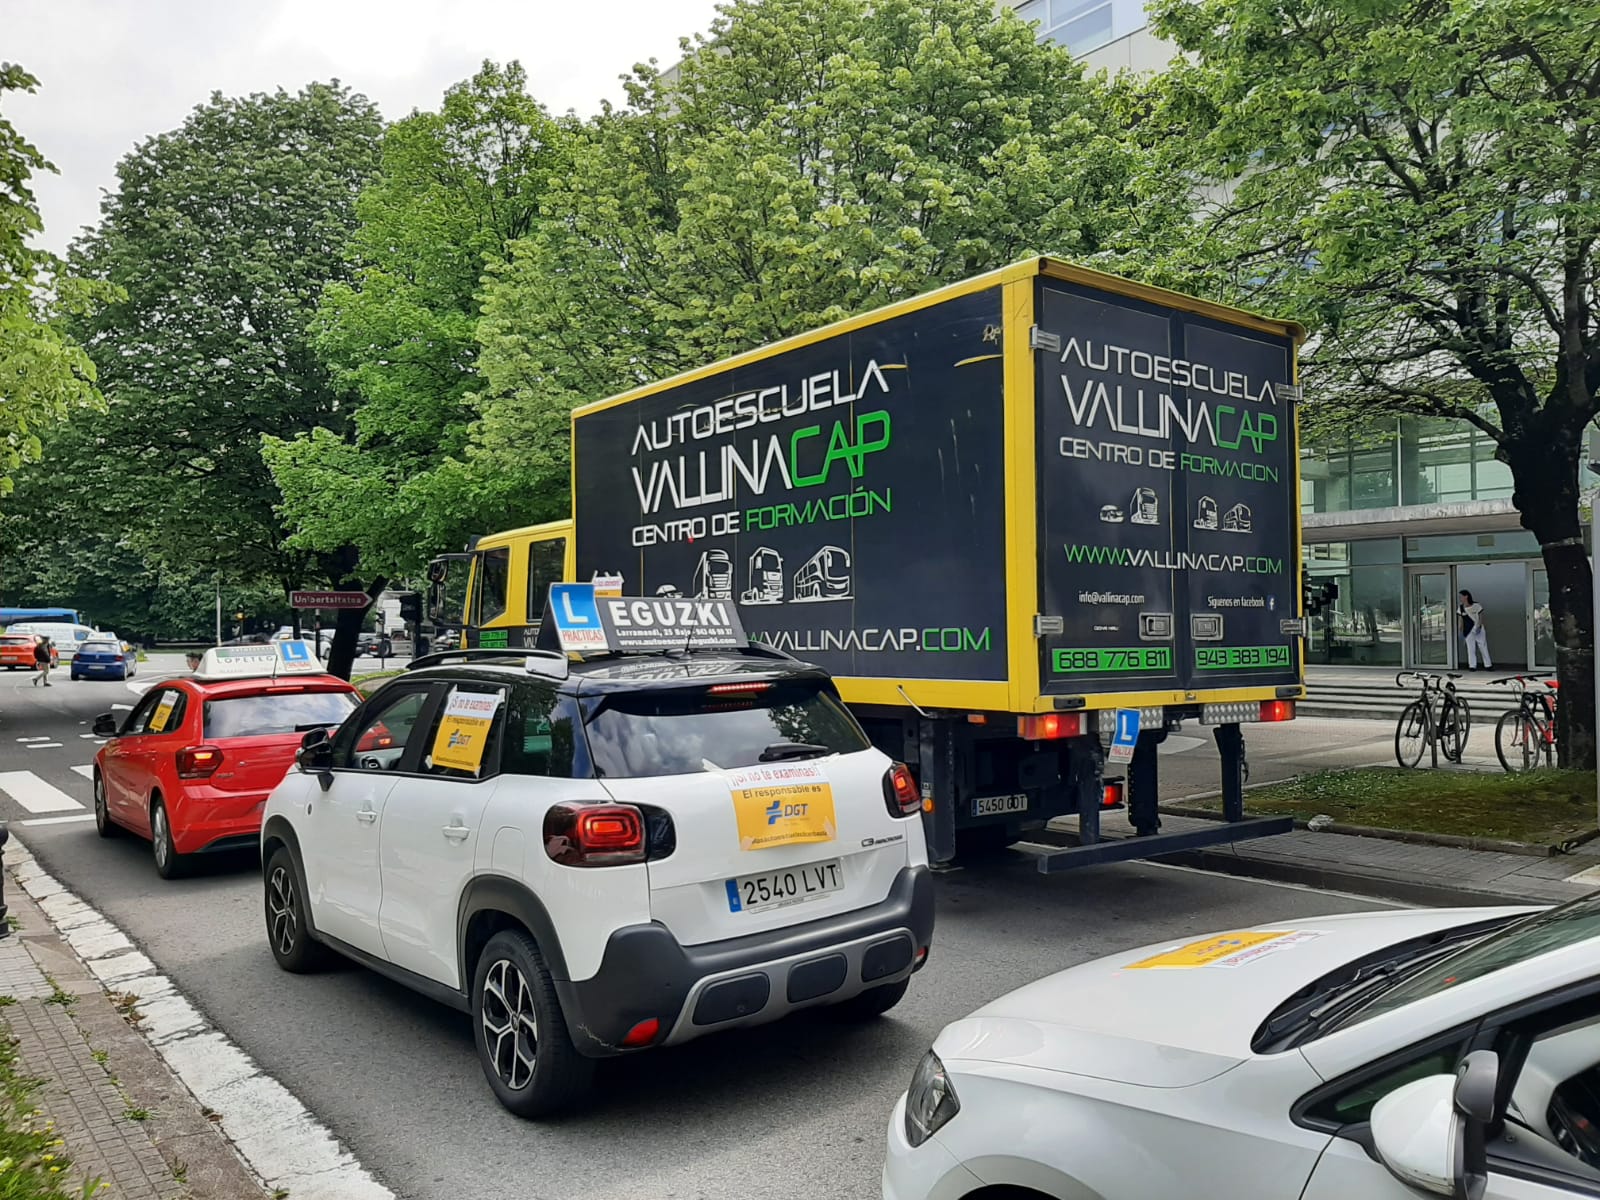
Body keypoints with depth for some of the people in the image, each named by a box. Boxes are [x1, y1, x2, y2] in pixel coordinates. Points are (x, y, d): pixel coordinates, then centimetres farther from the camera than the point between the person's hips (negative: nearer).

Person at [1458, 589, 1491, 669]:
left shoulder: (1476, 605, -8)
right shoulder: (1460, 608, -4)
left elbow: (1481, 616, -2)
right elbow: (1461, 620, 2)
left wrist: (1479, 627, -14)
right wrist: (1461, 631, 1)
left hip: (1479, 629, -1)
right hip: (1469, 631, 1)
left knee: (1483, 646, 6)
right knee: (1471, 648, 3)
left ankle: (1488, 665, 14)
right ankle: (1472, 666, 10)